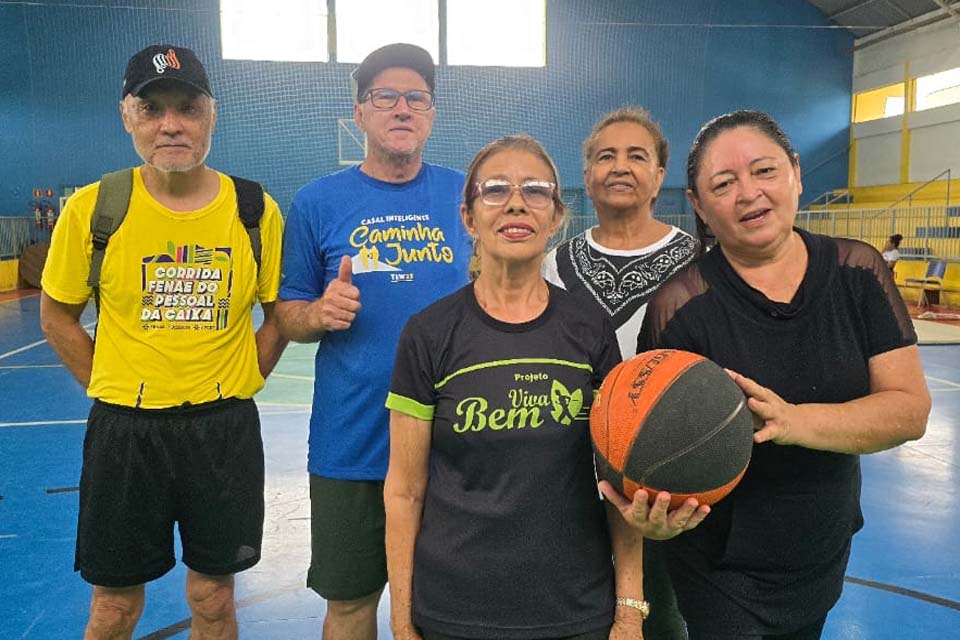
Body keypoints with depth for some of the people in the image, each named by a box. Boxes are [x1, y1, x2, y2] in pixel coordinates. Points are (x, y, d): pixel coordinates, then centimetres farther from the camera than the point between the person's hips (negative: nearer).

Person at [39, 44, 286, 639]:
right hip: (125, 430, 0)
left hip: (226, 428, 1)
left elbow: (280, 313, 7)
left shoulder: (256, 211, -6)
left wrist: (240, 384, -1)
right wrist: (109, 389, 0)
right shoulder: (93, 208, -7)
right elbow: (58, 317, 6)